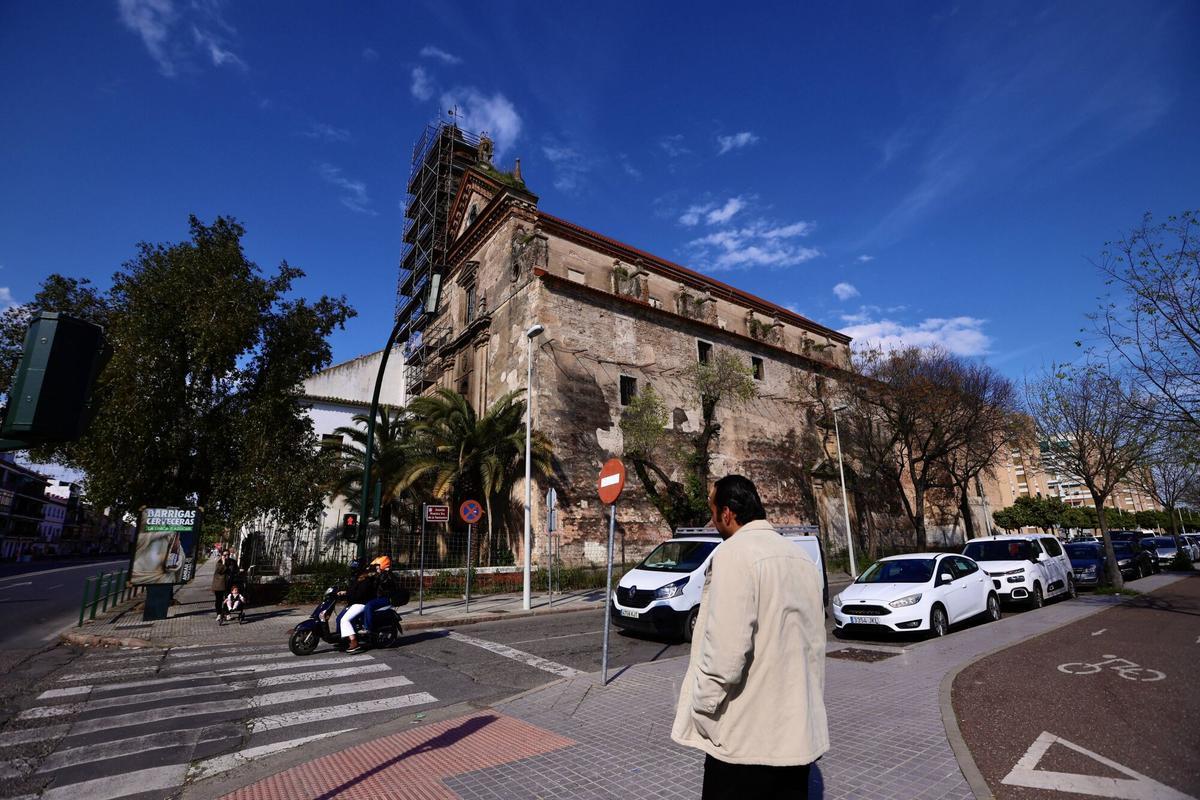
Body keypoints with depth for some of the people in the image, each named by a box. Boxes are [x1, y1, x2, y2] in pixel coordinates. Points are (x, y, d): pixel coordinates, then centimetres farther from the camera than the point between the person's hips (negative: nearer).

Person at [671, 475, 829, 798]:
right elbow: (814, 642, 15)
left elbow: (726, 650, -25)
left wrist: (701, 708, -11)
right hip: (799, 734, 8)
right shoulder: (803, 558, 8)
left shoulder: (733, 554, -19)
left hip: (745, 738, -7)